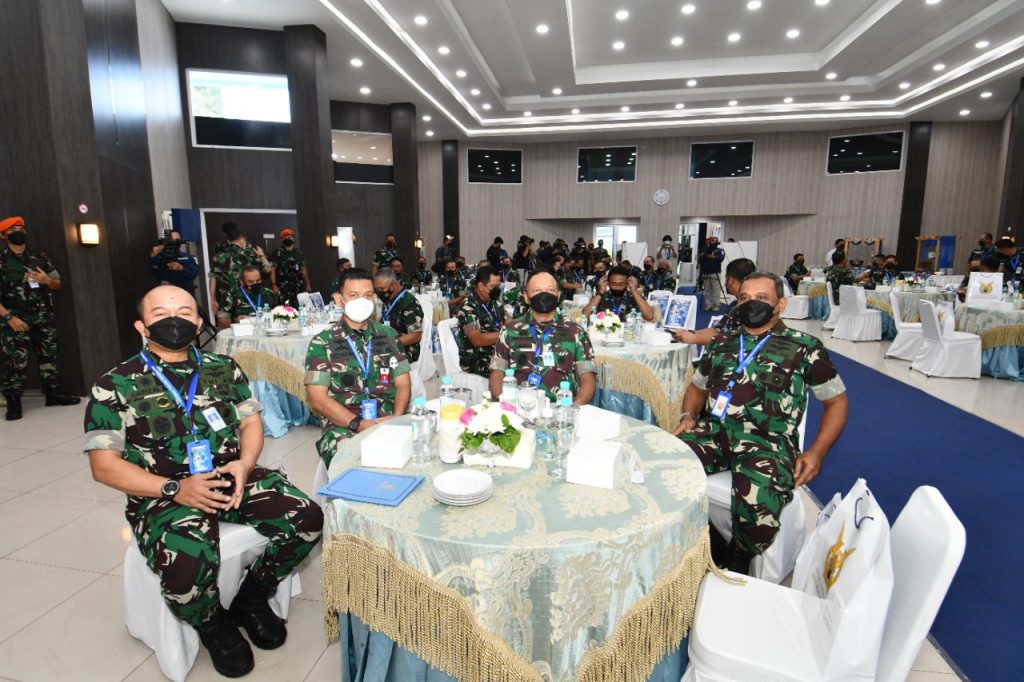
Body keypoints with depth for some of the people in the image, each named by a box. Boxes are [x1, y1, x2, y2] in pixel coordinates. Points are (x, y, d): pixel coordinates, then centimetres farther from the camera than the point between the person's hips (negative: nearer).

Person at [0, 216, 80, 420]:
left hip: (44, 318, 4)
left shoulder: (40, 257, 10)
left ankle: (54, 393, 22)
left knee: (48, 356, 11)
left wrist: (46, 280, -8)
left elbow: (58, 284, 14)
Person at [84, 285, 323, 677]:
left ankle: (252, 597, 11)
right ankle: (215, 626, 4)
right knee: (188, 563, -33)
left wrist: (244, 464, -10)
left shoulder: (223, 369, 11)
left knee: (307, 519, -18)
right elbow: (104, 465, -3)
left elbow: (251, 423, 12)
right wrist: (175, 488, -18)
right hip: (165, 494, -3)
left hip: (233, 477, 4)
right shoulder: (115, 385, 0)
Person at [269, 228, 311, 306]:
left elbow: (303, 270, 16)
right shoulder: (277, 252, 1)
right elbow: (272, 270, -3)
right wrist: (273, 285, -14)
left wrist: (308, 285, 12)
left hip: (298, 287, 4)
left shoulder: (299, 253, 14)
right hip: (283, 288, -4)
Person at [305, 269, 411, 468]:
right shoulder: (322, 343, 4)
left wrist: (397, 418, -9)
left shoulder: (389, 335, 14)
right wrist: (358, 424, -15)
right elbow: (318, 399, -3)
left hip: (387, 423, 3)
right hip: (343, 427, -3)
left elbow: (403, 384, 11)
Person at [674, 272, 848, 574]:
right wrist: (688, 416, 8)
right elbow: (697, 388, 30)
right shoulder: (721, 343, 22)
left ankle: (736, 563, 3)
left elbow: (836, 401, 14)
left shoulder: (804, 347, 10)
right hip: (713, 430, 4)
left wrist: (816, 453, 2)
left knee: (758, 511, -33)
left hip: (767, 441, -3)